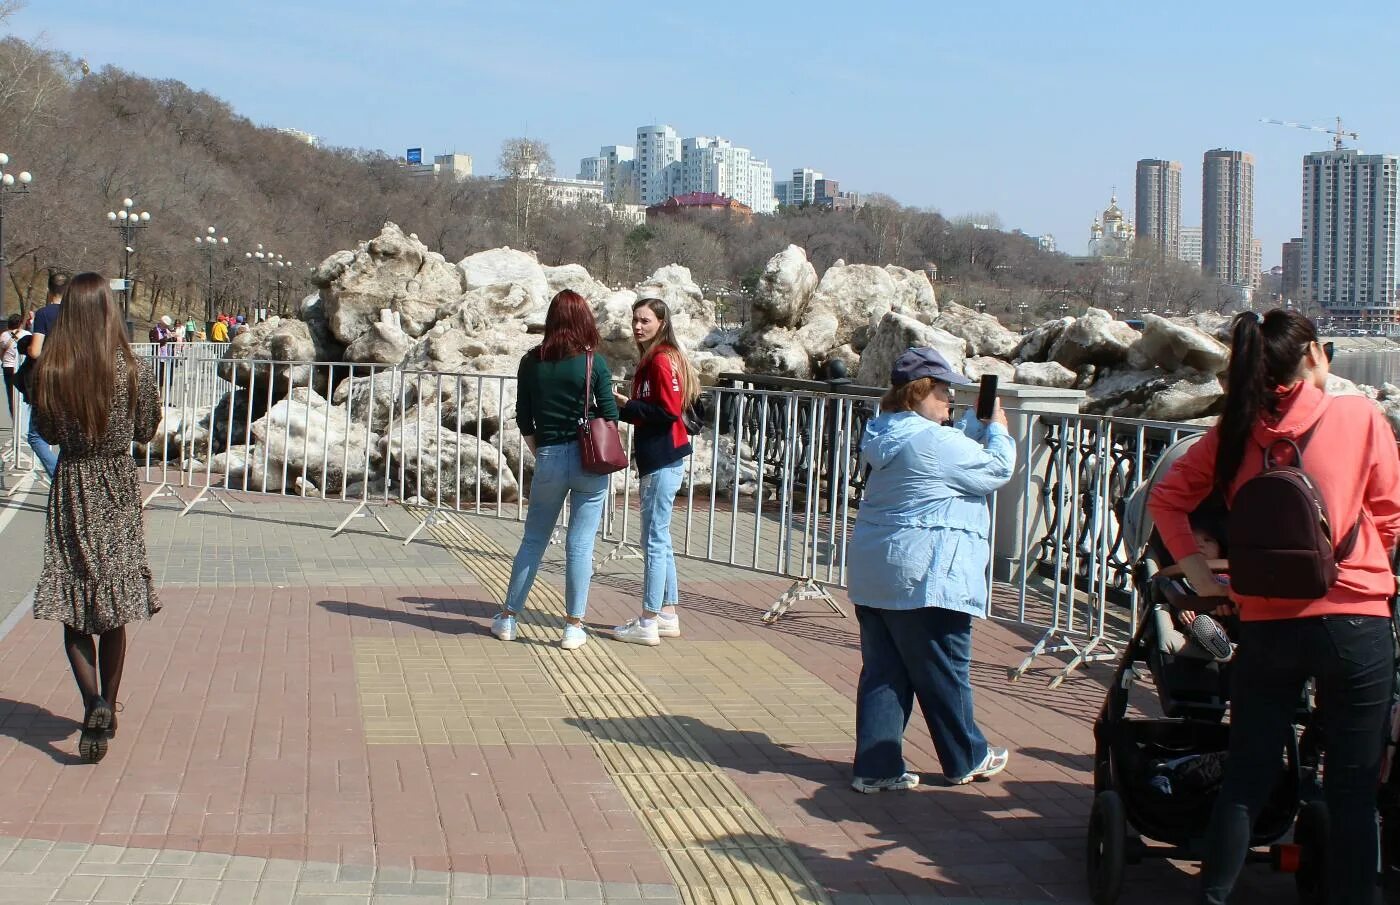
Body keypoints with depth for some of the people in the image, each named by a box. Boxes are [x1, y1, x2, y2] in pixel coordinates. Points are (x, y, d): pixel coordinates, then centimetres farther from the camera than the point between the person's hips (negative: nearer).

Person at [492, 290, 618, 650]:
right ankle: (574, 627, 7)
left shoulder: (531, 362, 1)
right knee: (580, 543, 3)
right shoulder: (594, 364, -6)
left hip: (549, 459, 2)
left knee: (533, 540, 14)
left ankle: (508, 618, 20)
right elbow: (609, 416, -5)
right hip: (590, 462, -2)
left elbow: (523, 418, 5)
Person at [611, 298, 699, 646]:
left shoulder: (661, 360, -14)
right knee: (659, 541, 15)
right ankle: (667, 616, 22)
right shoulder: (652, 359, 15)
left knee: (654, 541, -6)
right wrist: (626, 406, 3)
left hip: (662, 463, -10)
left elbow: (668, 411, -20)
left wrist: (626, 405, -14)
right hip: (657, 460, 10)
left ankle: (648, 624, -2)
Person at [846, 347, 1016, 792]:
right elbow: (997, 470, -6)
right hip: (924, 577, -9)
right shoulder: (934, 442, -17)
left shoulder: (886, 434, 12)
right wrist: (997, 429, 8)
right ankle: (966, 759, 22)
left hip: (874, 574, 9)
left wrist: (979, 422, 18)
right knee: (944, 672, 7)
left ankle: (875, 767, 12)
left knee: (882, 672, 10)